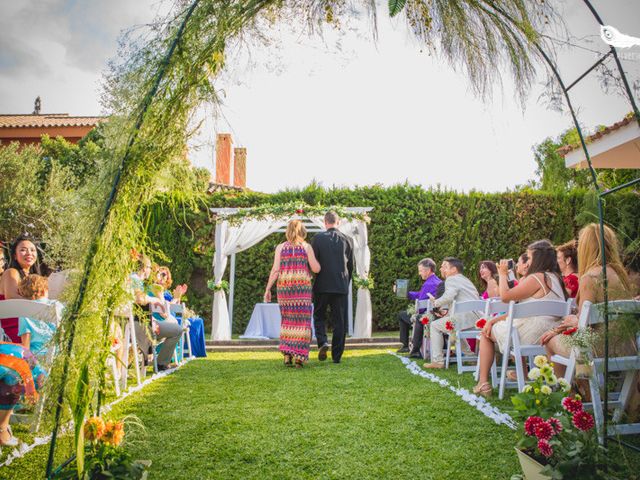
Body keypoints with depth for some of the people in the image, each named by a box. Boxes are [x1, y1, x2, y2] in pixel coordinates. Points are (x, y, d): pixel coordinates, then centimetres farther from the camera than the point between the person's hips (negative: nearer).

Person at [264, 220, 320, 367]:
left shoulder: (280, 247, 5)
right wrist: (314, 258, 17)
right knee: (301, 321, 2)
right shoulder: (306, 247, 1)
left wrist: (268, 289, 0)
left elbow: (275, 270, -3)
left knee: (287, 320, 15)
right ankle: (298, 356, -5)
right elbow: (316, 269, -3)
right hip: (302, 287, -2)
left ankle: (287, 354, 6)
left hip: (284, 287, 2)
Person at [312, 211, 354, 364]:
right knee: (340, 321, 7)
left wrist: (311, 283, 6)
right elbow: (351, 265, 9)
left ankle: (322, 342, -9)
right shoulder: (346, 239, 4)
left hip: (322, 285, -2)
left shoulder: (318, 238, -5)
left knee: (319, 316, 14)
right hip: (341, 286, 2)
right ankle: (337, 356, 10)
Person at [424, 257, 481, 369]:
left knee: (434, 326, 4)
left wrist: (436, 303, -4)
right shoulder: (464, 279, 27)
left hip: (466, 317, -10)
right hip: (476, 317, 10)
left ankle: (437, 361, -2)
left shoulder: (451, 279, -4)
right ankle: (469, 353, 34)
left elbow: (448, 297, -21)